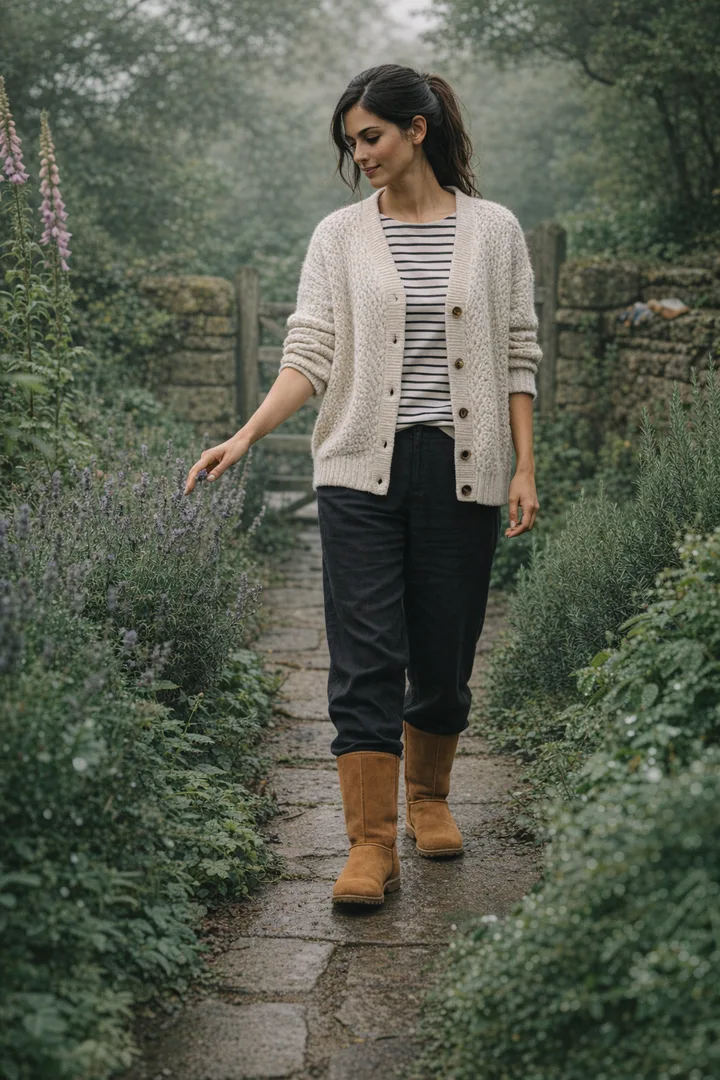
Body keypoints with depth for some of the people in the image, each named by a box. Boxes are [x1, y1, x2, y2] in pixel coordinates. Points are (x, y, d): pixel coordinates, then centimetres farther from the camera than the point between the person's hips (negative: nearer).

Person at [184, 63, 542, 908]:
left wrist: (524, 468, -2)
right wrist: (244, 437, -16)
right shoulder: (340, 235, 5)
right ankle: (371, 846, -1)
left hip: (461, 472, 0)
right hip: (363, 471, 0)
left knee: (445, 656, 9)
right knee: (365, 659, -6)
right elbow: (308, 354, -3)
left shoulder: (493, 230, 3)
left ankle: (428, 799, 34)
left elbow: (518, 358, 4)